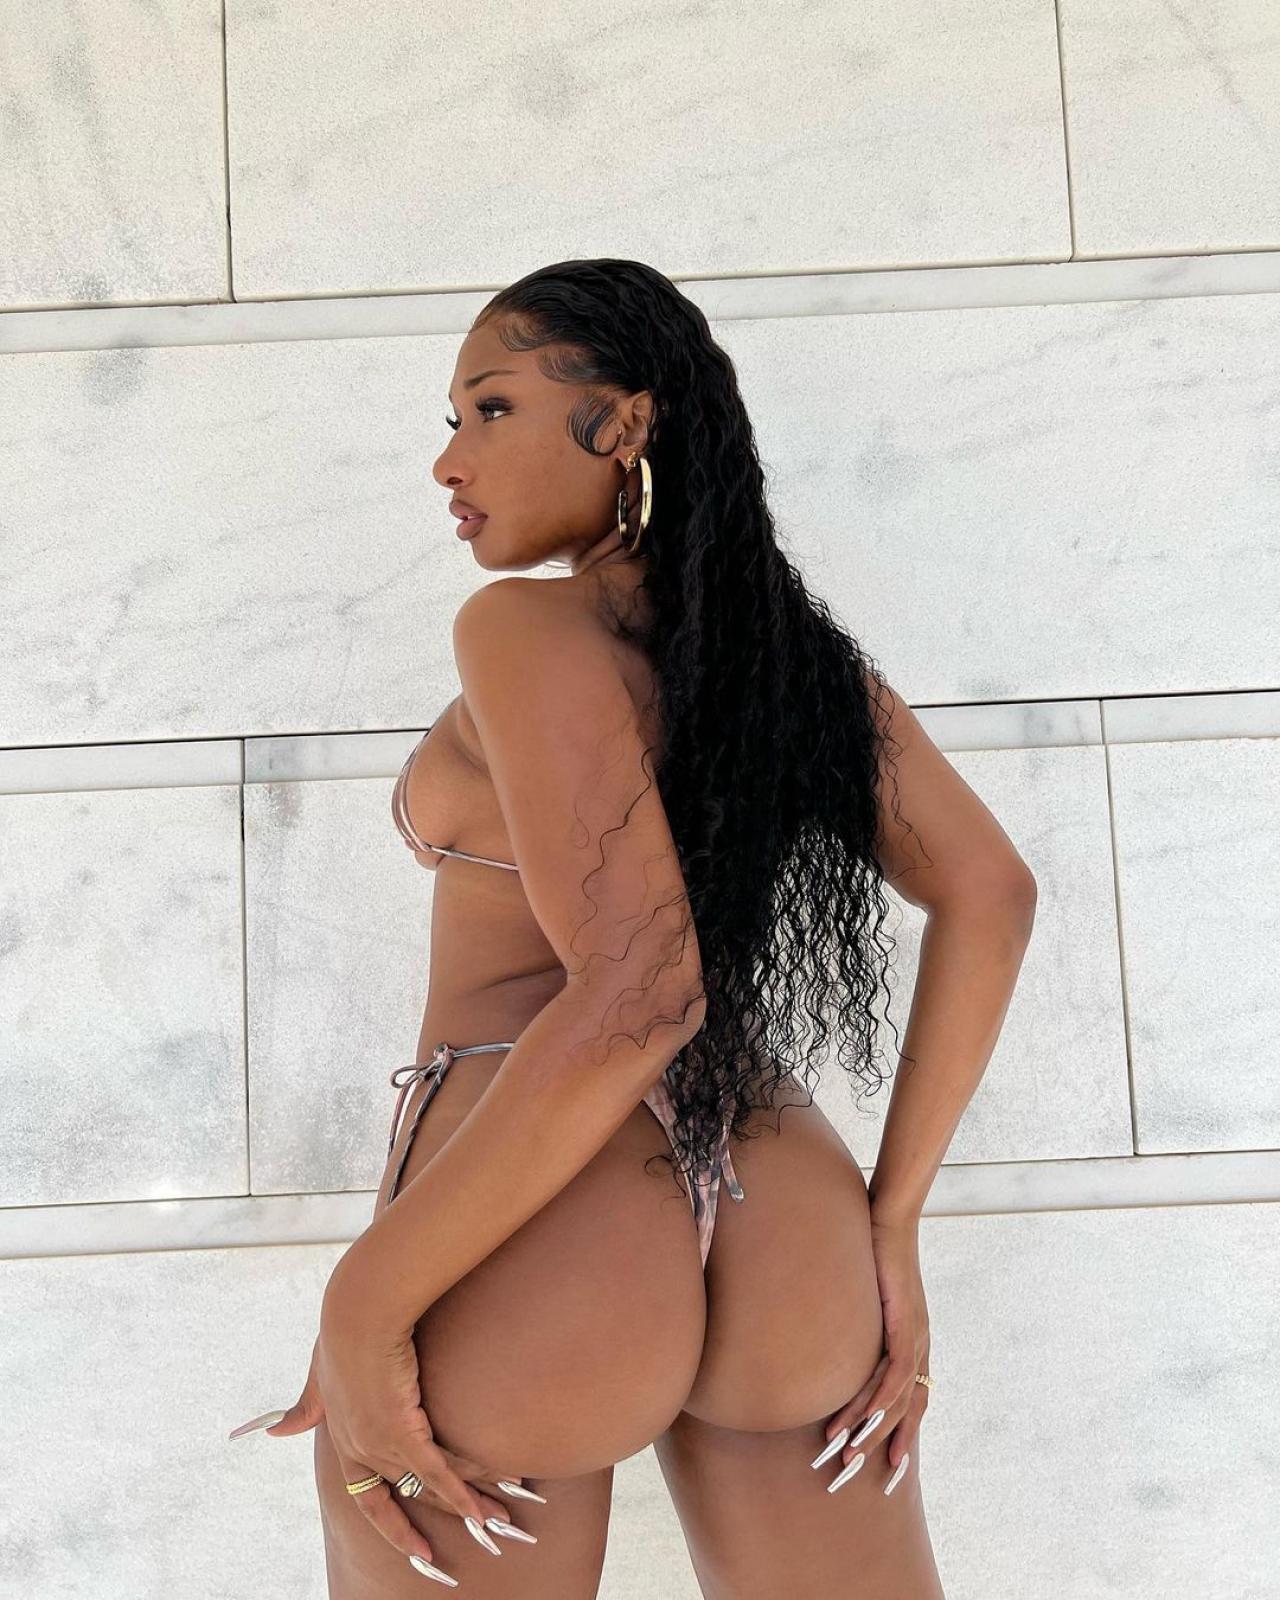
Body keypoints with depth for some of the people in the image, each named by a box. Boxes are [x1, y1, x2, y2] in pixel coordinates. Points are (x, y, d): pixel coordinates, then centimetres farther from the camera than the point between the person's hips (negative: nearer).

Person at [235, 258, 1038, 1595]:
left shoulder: (525, 626, -7)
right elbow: (989, 897, 7)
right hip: (789, 1244, 6)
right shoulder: (794, 645, 13)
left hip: (517, 1251, -6)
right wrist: (887, 1232, 9)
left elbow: (634, 995, -19)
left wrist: (365, 1300, -14)